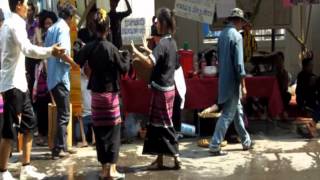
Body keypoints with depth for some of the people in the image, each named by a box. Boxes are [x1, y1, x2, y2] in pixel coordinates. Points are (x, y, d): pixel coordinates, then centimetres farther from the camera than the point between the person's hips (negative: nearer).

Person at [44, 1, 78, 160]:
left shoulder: (51, 28, 15)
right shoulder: (63, 28, -10)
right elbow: (63, 52, -21)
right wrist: (74, 64, -8)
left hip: (52, 76, 9)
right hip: (60, 76, -8)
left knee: (61, 112, 15)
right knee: (63, 114, -3)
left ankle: (62, 146, 21)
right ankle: (58, 149, 0)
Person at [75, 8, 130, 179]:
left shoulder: (89, 47, -4)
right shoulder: (111, 48, -15)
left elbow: (77, 62, 9)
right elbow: (124, 68, -8)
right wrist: (127, 57, 11)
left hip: (95, 92, 4)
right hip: (110, 93, -4)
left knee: (100, 129, 10)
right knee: (113, 129, 4)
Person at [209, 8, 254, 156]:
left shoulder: (222, 34, 10)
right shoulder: (236, 36, -15)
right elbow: (238, 63, -19)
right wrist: (243, 85, -15)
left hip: (224, 80, 9)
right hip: (232, 82, -9)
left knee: (238, 111, 18)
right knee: (228, 115, -3)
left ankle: (246, 142, 30)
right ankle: (214, 146, -3)